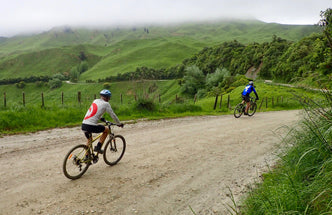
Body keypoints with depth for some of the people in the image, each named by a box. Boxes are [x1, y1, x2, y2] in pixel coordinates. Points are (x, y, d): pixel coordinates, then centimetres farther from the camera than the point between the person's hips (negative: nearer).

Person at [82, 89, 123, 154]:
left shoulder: (95, 101, 20)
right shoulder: (106, 104, 1)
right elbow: (113, 115, 7)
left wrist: (101, 118, 51)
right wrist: (119, 124, 21)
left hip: (83, 125, 7)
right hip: (91, 126, -7)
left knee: (89, 140, 29)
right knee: (106, 129, 17)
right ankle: (98, 147, 12)